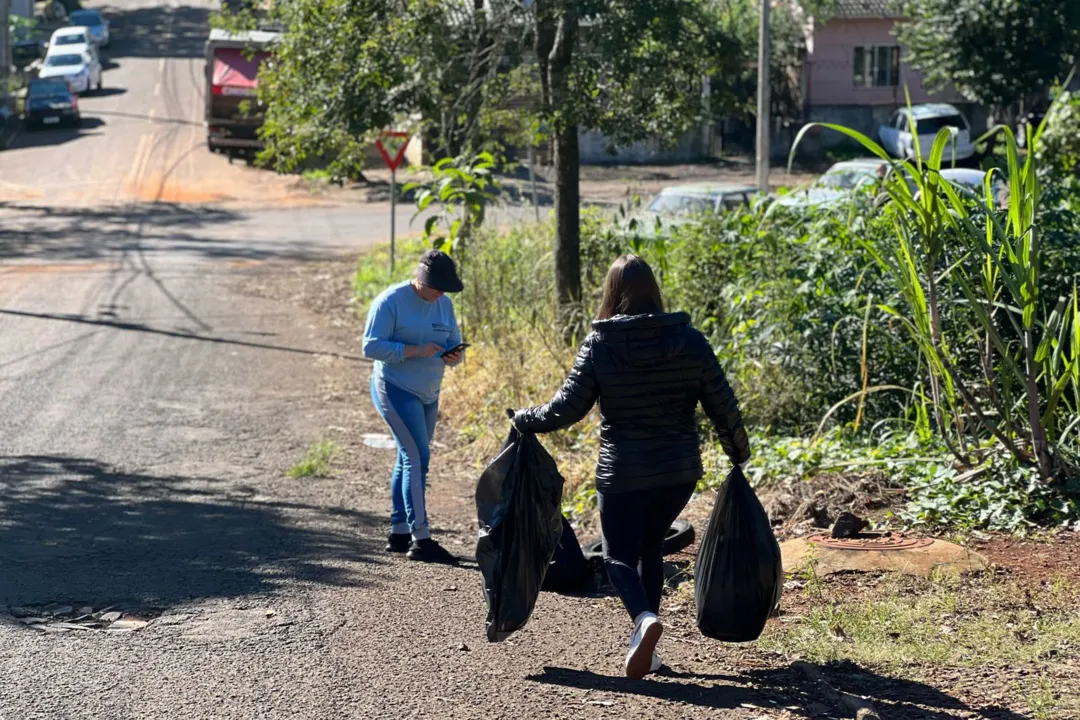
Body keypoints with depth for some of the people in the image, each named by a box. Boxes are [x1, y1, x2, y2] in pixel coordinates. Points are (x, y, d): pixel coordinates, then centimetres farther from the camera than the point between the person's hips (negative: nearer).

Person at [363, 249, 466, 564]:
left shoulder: (444, 304, 8)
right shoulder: (391, 301, -13)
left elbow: (453, 344, 12)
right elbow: (371, 346, -17)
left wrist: (454, 355, -12)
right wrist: (416, 350, -25)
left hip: (428, 394, 8)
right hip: (396, 388, -8)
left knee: (410, 459, 11)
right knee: (418, 457, -15)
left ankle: (399, 533, 19)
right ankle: (421, 539, -16)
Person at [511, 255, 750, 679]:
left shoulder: (599, 345, -8)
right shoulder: (689, 341, -2)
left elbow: (567, 408, -8)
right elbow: (723, 407, 0)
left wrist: (524, 421, 10)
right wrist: (740, 455, 17)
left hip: (623, 474, -3)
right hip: (680, 471, 3)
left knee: (620, 556, 8)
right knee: (650, 547, 22)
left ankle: (644, 618, -22)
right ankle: (644, 646, 18)